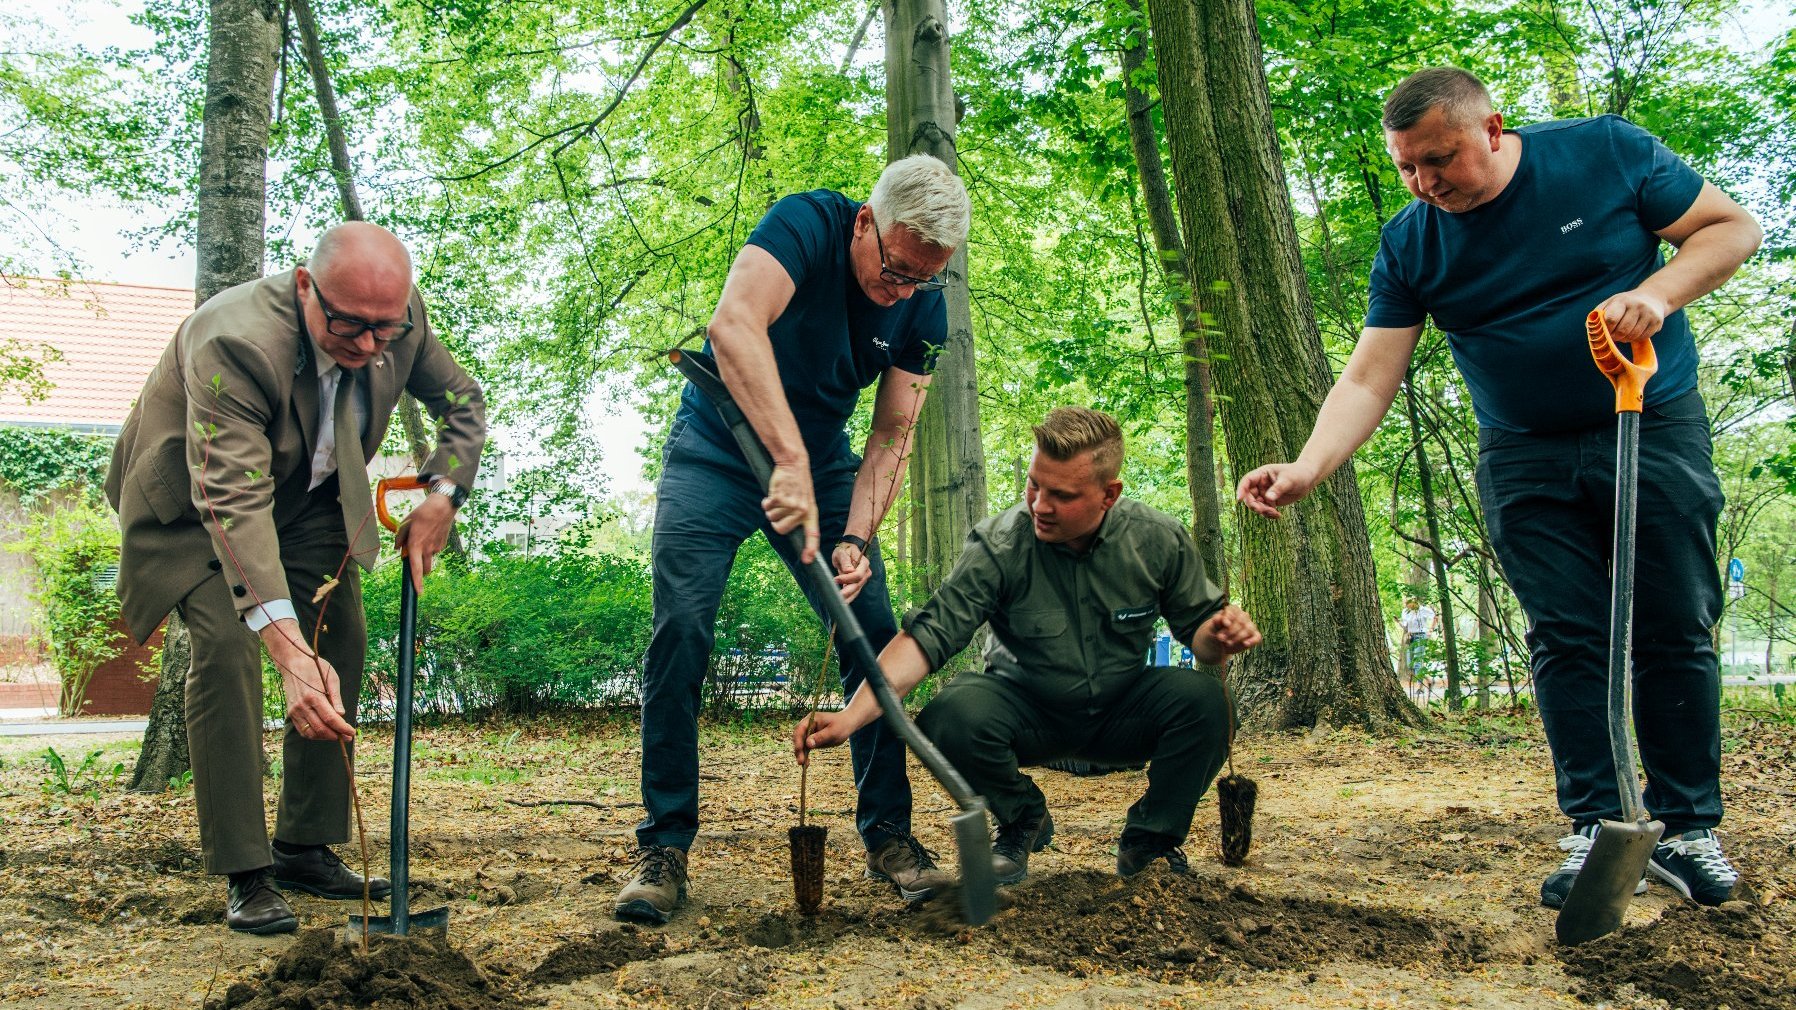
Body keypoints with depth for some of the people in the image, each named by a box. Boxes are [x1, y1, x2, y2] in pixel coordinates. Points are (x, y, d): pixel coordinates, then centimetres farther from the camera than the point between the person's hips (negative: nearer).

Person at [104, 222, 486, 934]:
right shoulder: (234, 341, -41)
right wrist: (291, 650, -57)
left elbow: (463, 400, -2)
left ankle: (306, 849, 10)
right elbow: (232, 501, -48)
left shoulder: (401, 320, -22)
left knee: (343, 646, -1)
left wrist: (441, 497, -18)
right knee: (225, 649, -22)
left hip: (308, 497, 6)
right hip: (191, 497, -6)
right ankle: (246, 877, -15)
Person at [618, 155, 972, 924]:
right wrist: (791, 463, -48)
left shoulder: (922, 311, -10)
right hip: (720, 448, -4)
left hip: (820, 461, 4)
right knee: (682, 628, -16)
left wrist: (856, 537, -23)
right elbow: (733, 325, -41)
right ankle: (664, 845, -7)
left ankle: (886, 833, 7)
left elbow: (891, 437, -7)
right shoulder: (807, 225, -24)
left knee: (875, 636, -5)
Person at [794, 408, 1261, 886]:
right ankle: (1022, 819, 2)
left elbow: (1197, 625, 0)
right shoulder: (998, 544, -21)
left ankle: (1149, 839, 0)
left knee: (1203, 698, -29)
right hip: (1029, 715, -1)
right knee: (952, 713, -33)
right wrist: (849, 717, -39)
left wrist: (1218, 637, -27)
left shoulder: (1159, 540, -13)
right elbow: (927, 637, -27)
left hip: (1122, 714, 1)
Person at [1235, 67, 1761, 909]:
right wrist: (1307, 470, -28)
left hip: (1655, 429, -1)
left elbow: (1733, 226, -3)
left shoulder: (1608, 152, -10)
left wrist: (1656, 294, -22)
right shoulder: (1409, 246, -5)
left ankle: (1689, 830, 9)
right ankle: (1595, 829, 3)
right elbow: (1368, 380, -11)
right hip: (1525, 459, 2)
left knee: (1675, 632, -1)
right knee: (1566, 640, -3)